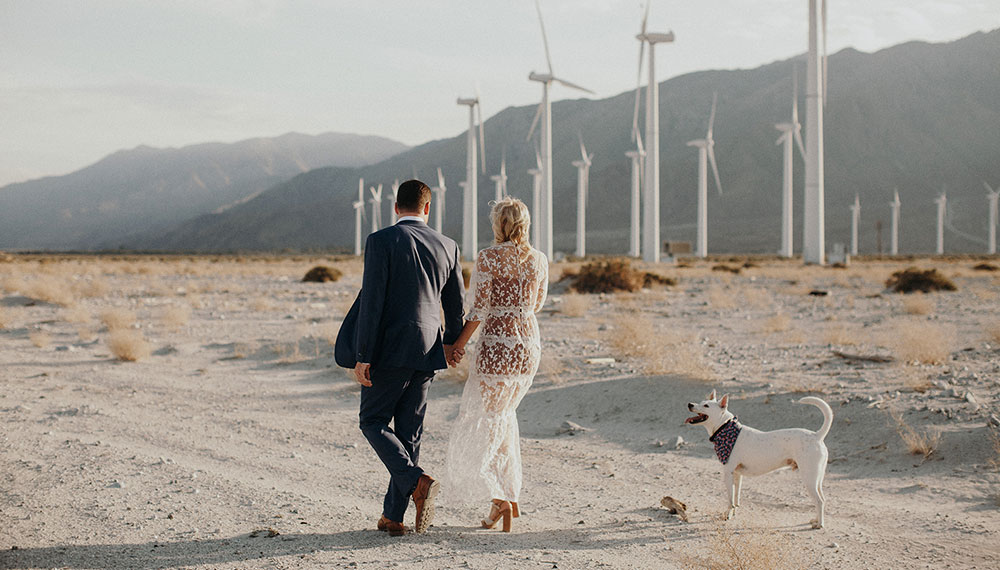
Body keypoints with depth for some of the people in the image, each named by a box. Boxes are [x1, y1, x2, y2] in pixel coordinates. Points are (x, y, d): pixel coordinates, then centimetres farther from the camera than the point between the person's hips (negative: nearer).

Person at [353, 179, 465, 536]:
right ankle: (393, 516, 14)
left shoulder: (381, 241, -7)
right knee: (408, 432, 11)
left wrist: (363, 357, -11)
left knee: (373, 421, 9)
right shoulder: (447, 246, 7)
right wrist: (451, 344, 32)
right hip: (427, 352, 5)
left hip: (390, 349, -5)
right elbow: (456, 305, 15)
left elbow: (371, 301, -13)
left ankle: (417, 482, -13)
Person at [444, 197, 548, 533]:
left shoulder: (488, 258, -10)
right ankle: (511, 495, 19)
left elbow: (479, 309, -12)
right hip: (529, 344, 6)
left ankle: (499, 499, -4)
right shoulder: (539, 260, 5)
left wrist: (460, 342, -1)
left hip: (497, 344, -6)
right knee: (502, 414, 21)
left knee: (480, 423, 5)